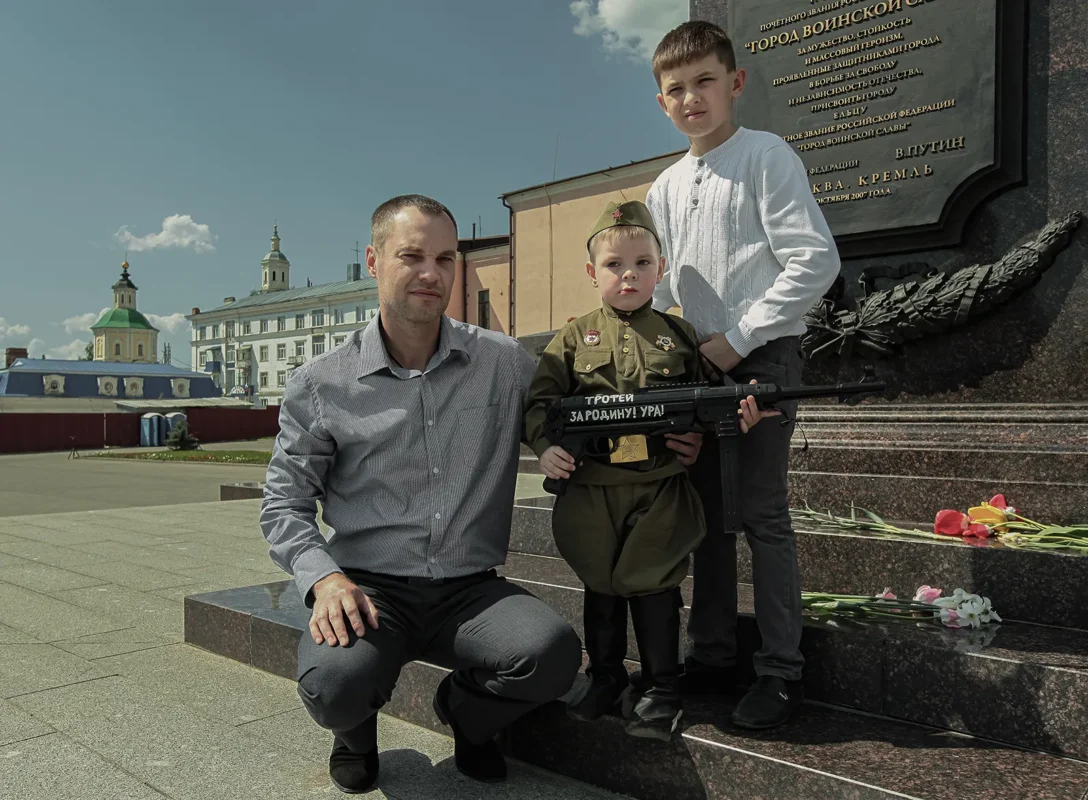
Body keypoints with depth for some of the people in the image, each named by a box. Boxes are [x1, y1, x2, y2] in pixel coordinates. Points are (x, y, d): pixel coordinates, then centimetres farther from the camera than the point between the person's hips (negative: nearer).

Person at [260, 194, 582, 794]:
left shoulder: (505, 363, 4)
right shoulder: (321, 385, 1)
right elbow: (284, 503, 5)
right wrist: (324, 578, -13)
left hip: (470, 589, 1)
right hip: (369, 588, -1)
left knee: (554, 653, -27)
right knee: (334, 682, -31)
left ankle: (465, 710, 11)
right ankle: (355, 727, 11)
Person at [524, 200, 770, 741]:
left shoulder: (678, 335, 7)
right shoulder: (574, 338, 3)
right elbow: (539, 401, 1)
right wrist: (545, 445, -16)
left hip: (660, 491, 0)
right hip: (590, 490, 1)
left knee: (654, 585, 7)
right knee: (599, 586, 15)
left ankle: (659, 688, 25)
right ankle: (605, 676, 34)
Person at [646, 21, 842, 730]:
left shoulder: (766, 156, -4)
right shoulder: (666, 187, 14)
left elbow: (815, 262, -14)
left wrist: (735, 339, -15)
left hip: (761, 357, -6)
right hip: (696, 365, 6)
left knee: (762, 511, -5)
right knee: (707, 510, 10)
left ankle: (781, 672, 8)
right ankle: (713, 655, 22)